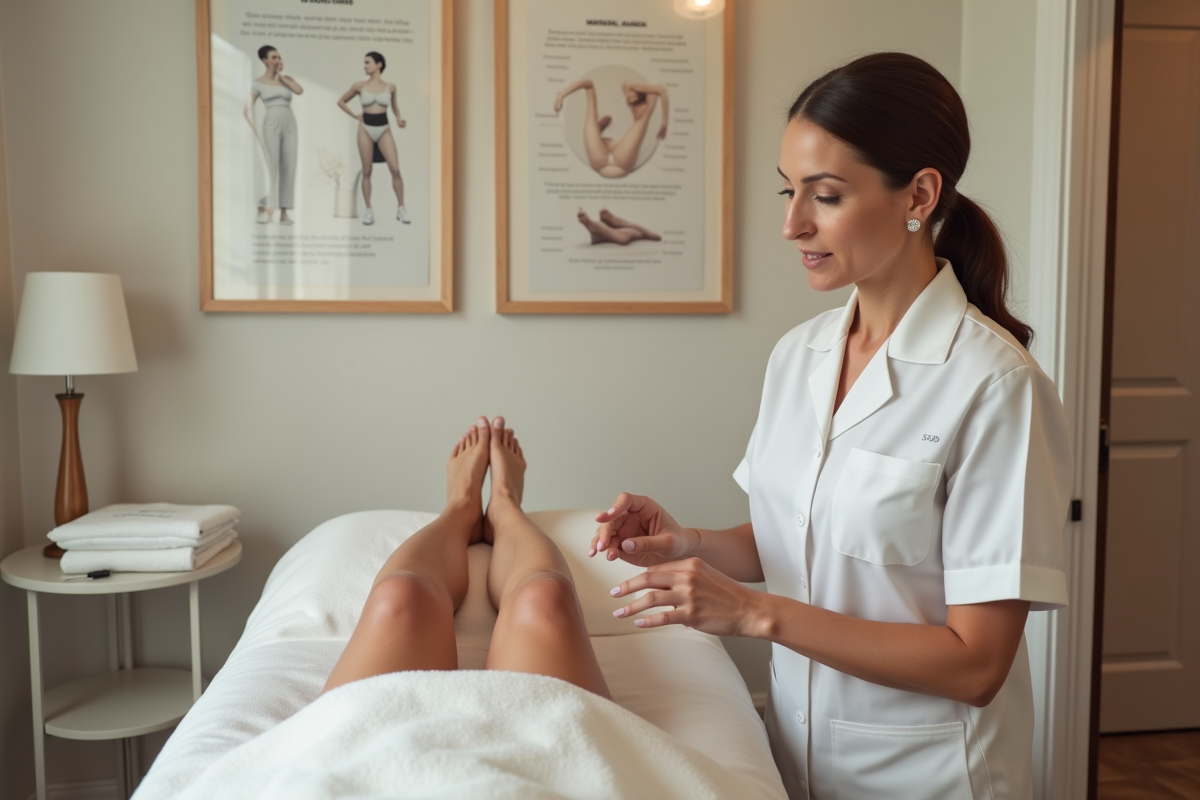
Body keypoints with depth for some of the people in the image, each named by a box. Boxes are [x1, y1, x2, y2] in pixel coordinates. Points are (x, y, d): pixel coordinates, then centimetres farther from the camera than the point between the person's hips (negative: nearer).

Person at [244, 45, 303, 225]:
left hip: (290, 125, 4)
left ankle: (284, 212, 0)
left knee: (288, 168, -2)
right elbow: (247, 110, 1)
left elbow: (300, 91, -7)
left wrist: (281, 76, 1)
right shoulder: (258, 82, 4)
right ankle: (264, 208, -7)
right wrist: (255, 130, -9)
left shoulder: (287, 79, 15)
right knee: (273, 167, -13)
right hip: (271, 125, -4)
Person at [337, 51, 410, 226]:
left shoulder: (390, 87, 3)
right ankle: (368, 210, 8)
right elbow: (341, 101, 15)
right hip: (366, 129, 0)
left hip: (384, 129, 0)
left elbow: (395, 107, 18)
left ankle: (401, 208, -2)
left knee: (395, 169, -11)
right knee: (367, 171, 1)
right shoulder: (360, 86, 2)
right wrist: (355, 115, 4)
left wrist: (399, 120, -1)